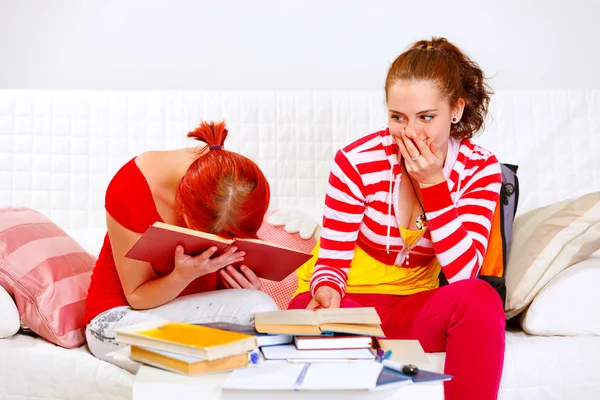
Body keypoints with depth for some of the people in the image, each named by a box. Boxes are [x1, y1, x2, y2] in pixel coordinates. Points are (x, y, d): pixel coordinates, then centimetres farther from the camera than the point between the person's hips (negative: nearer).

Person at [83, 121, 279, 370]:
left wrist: (243, 282, -23)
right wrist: (183, 276, -35)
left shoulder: (244, 186, -15)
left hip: (197, 307, 4)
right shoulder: (129, 190, -25)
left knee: (261, 308, -28)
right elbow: (137, 297, -14)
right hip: (123, 314, -4)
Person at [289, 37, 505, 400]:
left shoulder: (479, 169, -9)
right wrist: (326, 291, -33)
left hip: (413, 306, 3)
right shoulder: (357, 162, -17)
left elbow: (463, 272, -18)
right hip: (344, 304, -2)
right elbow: (332, 262, -9)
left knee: (480, 298, -28)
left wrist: (432, 184, -26)